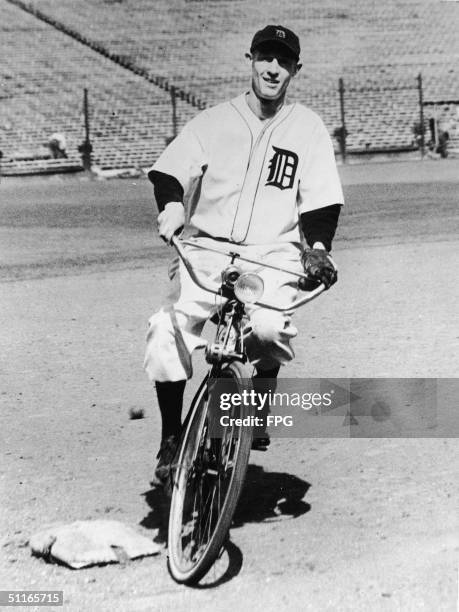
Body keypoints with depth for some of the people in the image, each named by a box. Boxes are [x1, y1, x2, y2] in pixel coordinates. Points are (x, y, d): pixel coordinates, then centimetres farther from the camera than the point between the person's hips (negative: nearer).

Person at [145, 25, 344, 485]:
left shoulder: (307, 128, 7)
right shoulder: (213, 121, 7)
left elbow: (320, 200, 5)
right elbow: (169, 170, -1)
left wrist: (318, 247, -12)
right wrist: (170, 205, -22)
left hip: (273, 253, -1)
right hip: (207, 249, 1)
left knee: (268, 328, -32)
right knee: (167, 330, -21)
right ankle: (171, 438, 1)